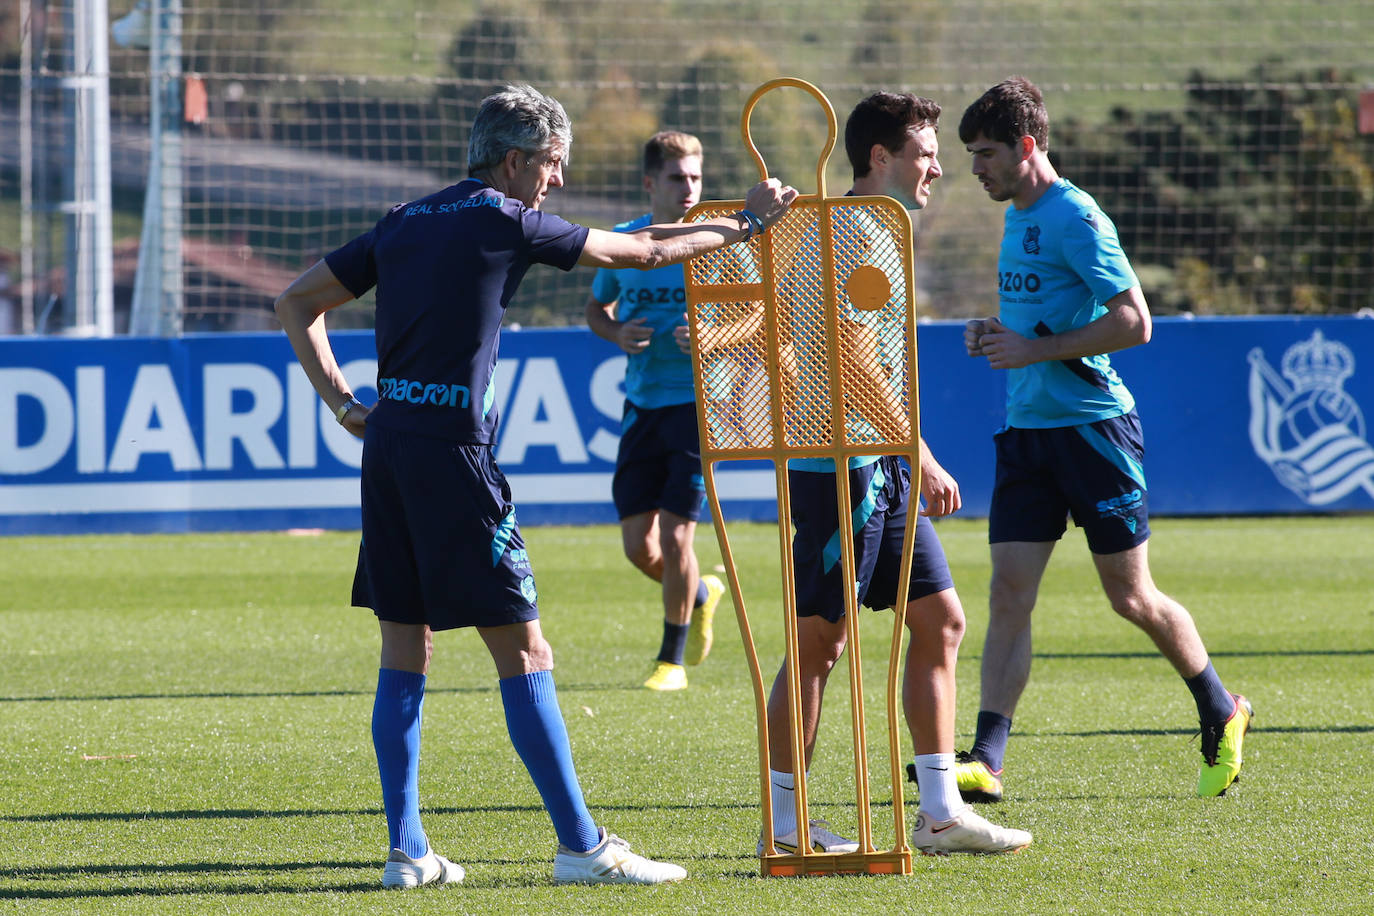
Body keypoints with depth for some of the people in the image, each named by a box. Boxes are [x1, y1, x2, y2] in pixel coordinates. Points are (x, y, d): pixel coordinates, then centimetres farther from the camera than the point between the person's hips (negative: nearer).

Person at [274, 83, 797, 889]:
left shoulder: (406, 224, 15)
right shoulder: (506, 223, -4)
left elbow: (297, 303, 17)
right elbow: (642, 250, 5)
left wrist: (344, 404, 13)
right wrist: (745, 223, 18)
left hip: (389, 442, 7)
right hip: (451, 451, -7)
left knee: (406, 648, 10)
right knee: (523, 652, -3)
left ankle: (407, 850, 9)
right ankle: (582, 846, -1)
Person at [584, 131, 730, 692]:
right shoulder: (623, 243, 4)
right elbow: (595, 308, 19)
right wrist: (618, 334, -3)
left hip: (697, 405, -4)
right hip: (641, 407, 4)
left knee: (675, 535, -8)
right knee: (638, 547, 2)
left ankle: (673, 659, 8)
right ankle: (701, 595, 34)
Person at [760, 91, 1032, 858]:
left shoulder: (878, 235, 18)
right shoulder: (853, 234, -15)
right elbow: (855, 363, -21)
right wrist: (922, 456, -18)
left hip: (881, 470, 10)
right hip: (840, 467, -10)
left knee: (940, 620, 7)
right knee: (820, 640, -4)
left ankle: (941, 812, 8)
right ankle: (783, 821, 3)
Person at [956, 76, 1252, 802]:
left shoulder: (1075, 218, -14)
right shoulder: (1018, 219, 14)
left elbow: (1133, 322, -20)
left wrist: (1034, 350, -20)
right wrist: (998, 333, 8)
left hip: (1093, 426, -8)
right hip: (1026, 429, 8)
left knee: (1131, 597, 3)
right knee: (1009, 594, -5)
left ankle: (1222, 714, 25)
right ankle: (985, 762, -11)